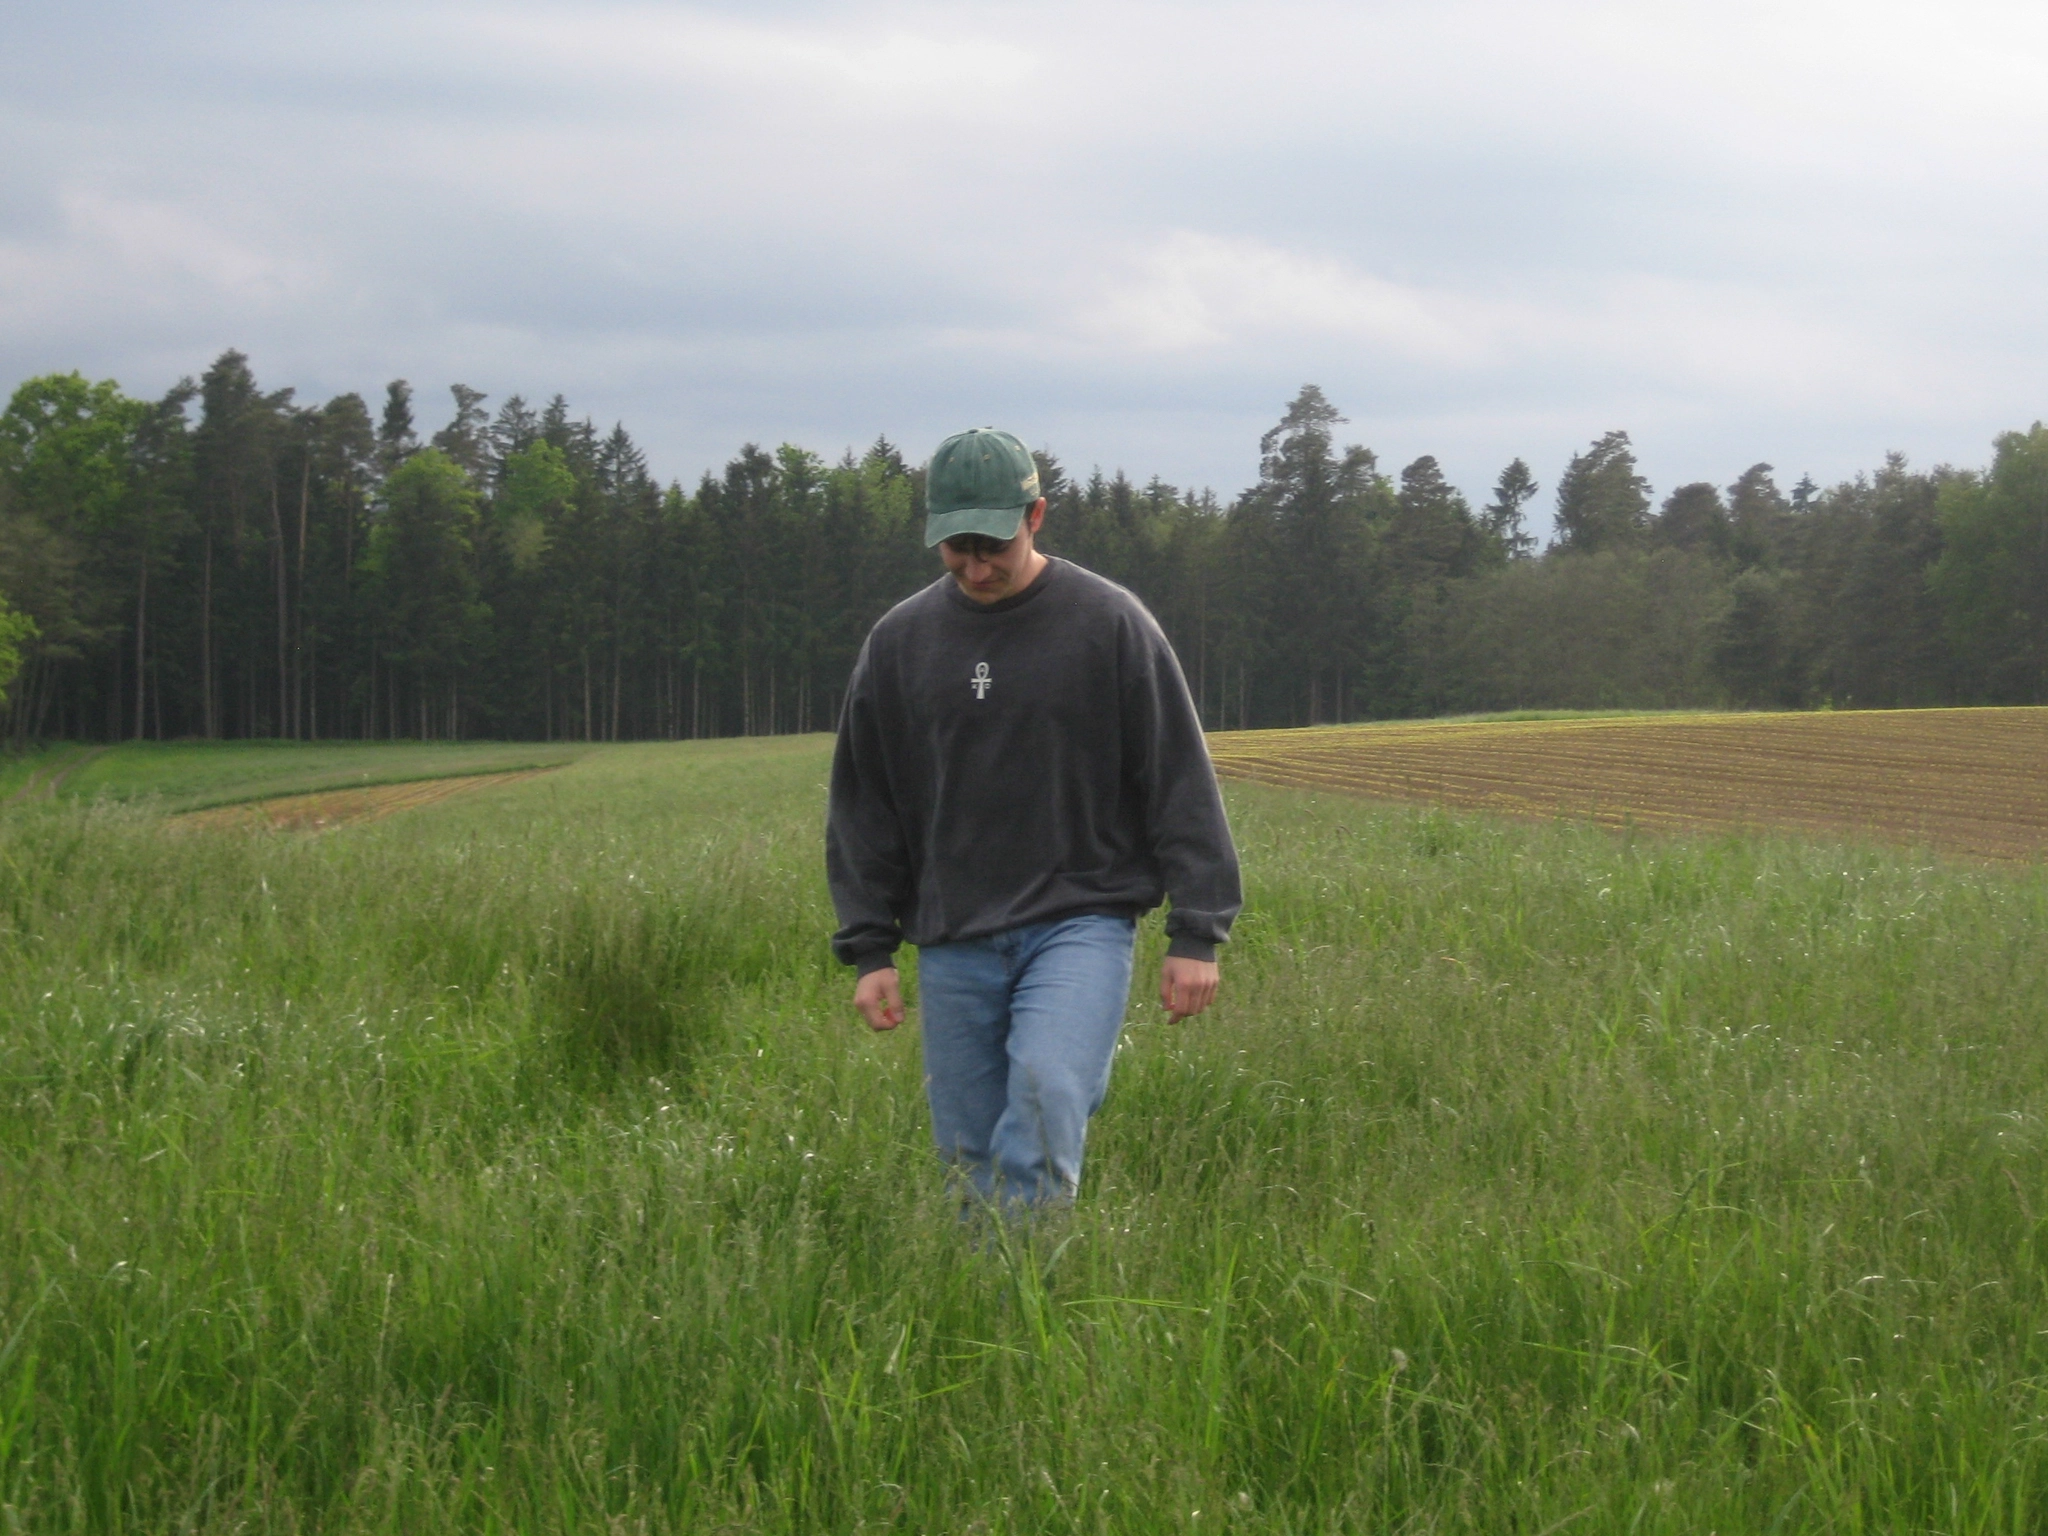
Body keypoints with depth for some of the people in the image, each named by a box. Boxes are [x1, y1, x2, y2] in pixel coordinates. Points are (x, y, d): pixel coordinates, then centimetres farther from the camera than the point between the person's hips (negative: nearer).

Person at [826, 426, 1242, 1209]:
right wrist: (868, 949, 8)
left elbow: (1179, 782, 1)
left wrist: (1196, 933, -3)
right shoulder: (899, 641, 9)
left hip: (1081, 922, -4)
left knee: (1048, 1093, -25)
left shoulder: (1109, 623, -1)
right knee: (969, 1148, 4)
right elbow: (863, 805, 14)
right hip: (953, 945, 4)